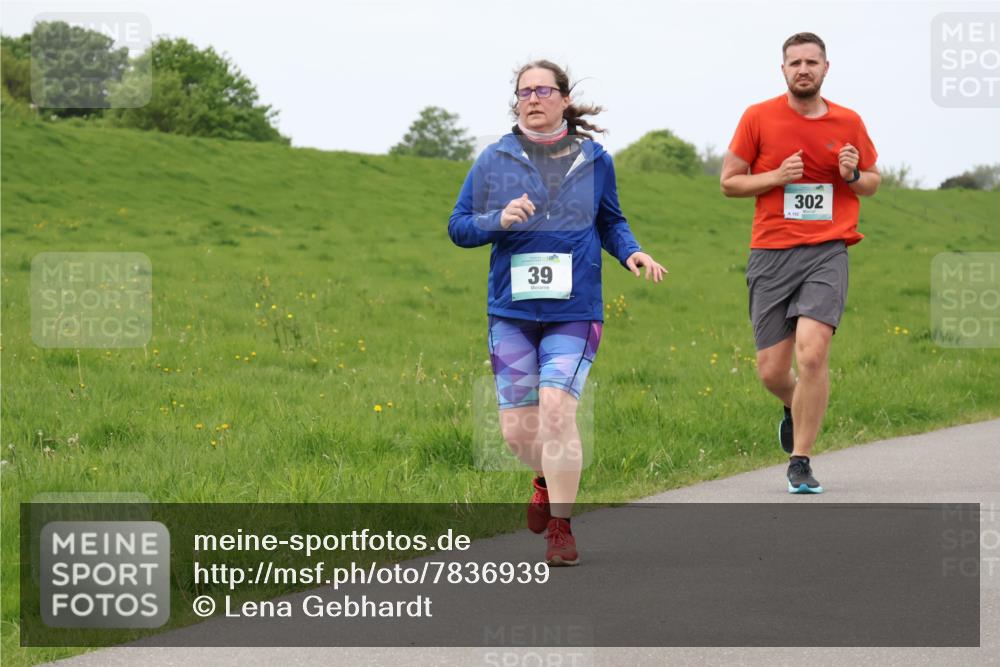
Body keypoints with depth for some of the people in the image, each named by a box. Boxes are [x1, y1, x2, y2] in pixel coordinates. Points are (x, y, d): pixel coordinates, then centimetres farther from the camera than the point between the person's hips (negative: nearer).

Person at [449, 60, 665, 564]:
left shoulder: (593, 160, 6)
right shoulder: (494, 161, 4)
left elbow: (611, 222, 19)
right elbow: (458, 227, 5)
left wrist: (631, 253, -1)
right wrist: (499, 220, -14)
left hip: (574, 311, -1)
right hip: (511, 310, 1)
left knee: (557, 409, -19)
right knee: (518, 428, 1)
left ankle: (560, 529, -7)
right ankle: (548, 479, 37)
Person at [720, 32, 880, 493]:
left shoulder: (849, 123, 8)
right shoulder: (759, 118, 3)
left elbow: (873, 182, 20)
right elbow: (729, 181, 7)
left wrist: (854, 176, -3)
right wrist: (778, 177, -9)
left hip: (827, 252, 0)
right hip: (771, 255, 0)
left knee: (813, 351, -20)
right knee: (771, 371, 1)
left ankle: (800, 462, -9)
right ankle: (795, 409, 39)